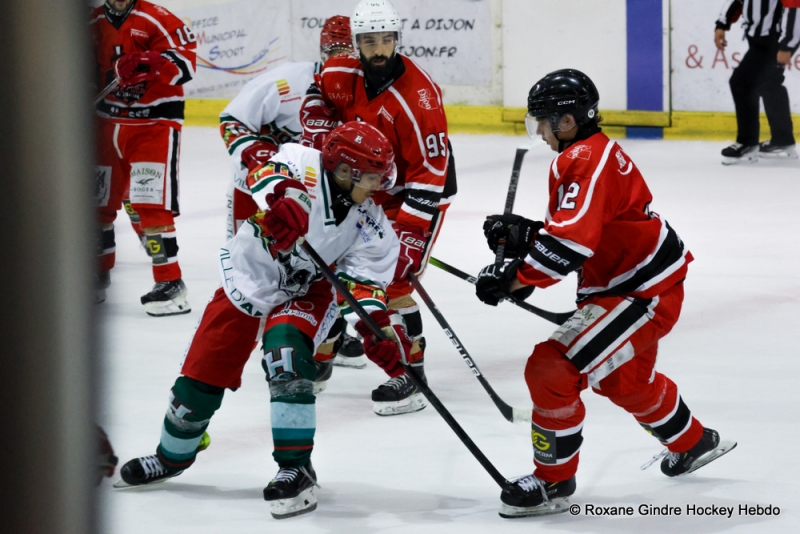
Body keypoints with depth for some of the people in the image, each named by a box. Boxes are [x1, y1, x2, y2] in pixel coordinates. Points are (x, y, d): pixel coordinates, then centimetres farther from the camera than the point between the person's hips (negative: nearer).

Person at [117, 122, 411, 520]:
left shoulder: (370, 225, -14)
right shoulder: (303, 165, -25)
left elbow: (364, 281, -15)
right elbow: (266, 173, -43)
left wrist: (379, 326, -32)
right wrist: (282, 197, -65)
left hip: (306, 293, 1)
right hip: (248, 278, -1)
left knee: (287, 350, -29)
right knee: (202, 374, 3)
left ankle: (295, 468, -22)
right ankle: (173, 456, 32)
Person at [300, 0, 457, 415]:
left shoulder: (417, 97, -30)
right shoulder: (345, 76, -10)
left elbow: (430, 173, -30)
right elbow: (319, 90, 17)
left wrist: (410, 232, -33)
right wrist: (317, 126, -2)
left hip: (416, 195, -7)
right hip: (366, 190, 7)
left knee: (392, 278, -19)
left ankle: (411, 373, -10)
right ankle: (319, 355, 31)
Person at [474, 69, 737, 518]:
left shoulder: (585, 162, -23)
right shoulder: (596, 153, 10)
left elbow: (571, 243, -33)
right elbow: (577, 230, 16)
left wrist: (511, 279, -27)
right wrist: (523, 233, 2)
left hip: (643, 294, -11)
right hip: (643, 280, 11)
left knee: (552, 369, -16)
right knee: (625, 380, 32)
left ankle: (553, 481, -4)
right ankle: (694, 443, 54)